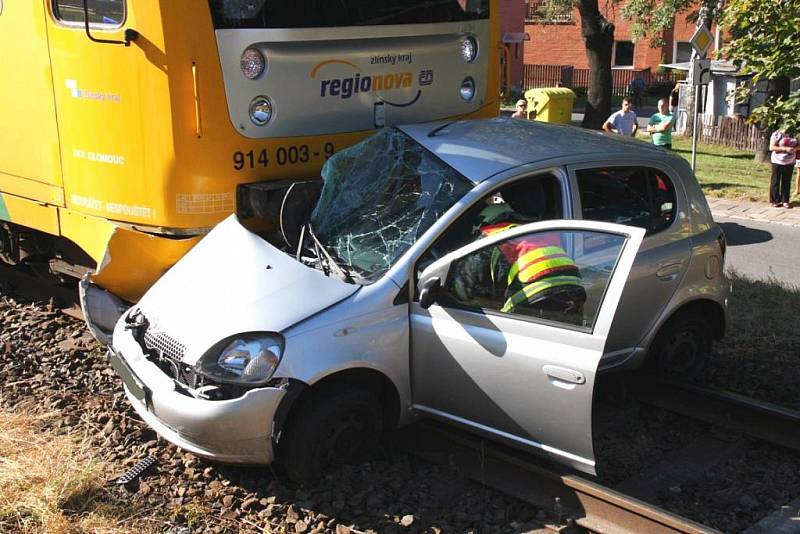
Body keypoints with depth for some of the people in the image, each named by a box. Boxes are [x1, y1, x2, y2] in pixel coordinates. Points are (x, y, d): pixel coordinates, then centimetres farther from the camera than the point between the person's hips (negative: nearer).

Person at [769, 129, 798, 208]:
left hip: (790, 162, 4)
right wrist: (785, 149, -21)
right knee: (775, 181, 2)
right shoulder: (777, 134, -8)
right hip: (778, 162, -4)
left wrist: (795, 149, -10)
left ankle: (785, 201, 12)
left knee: (787, 182, 6)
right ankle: (774, 201, 11)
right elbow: (771, 147, -13)